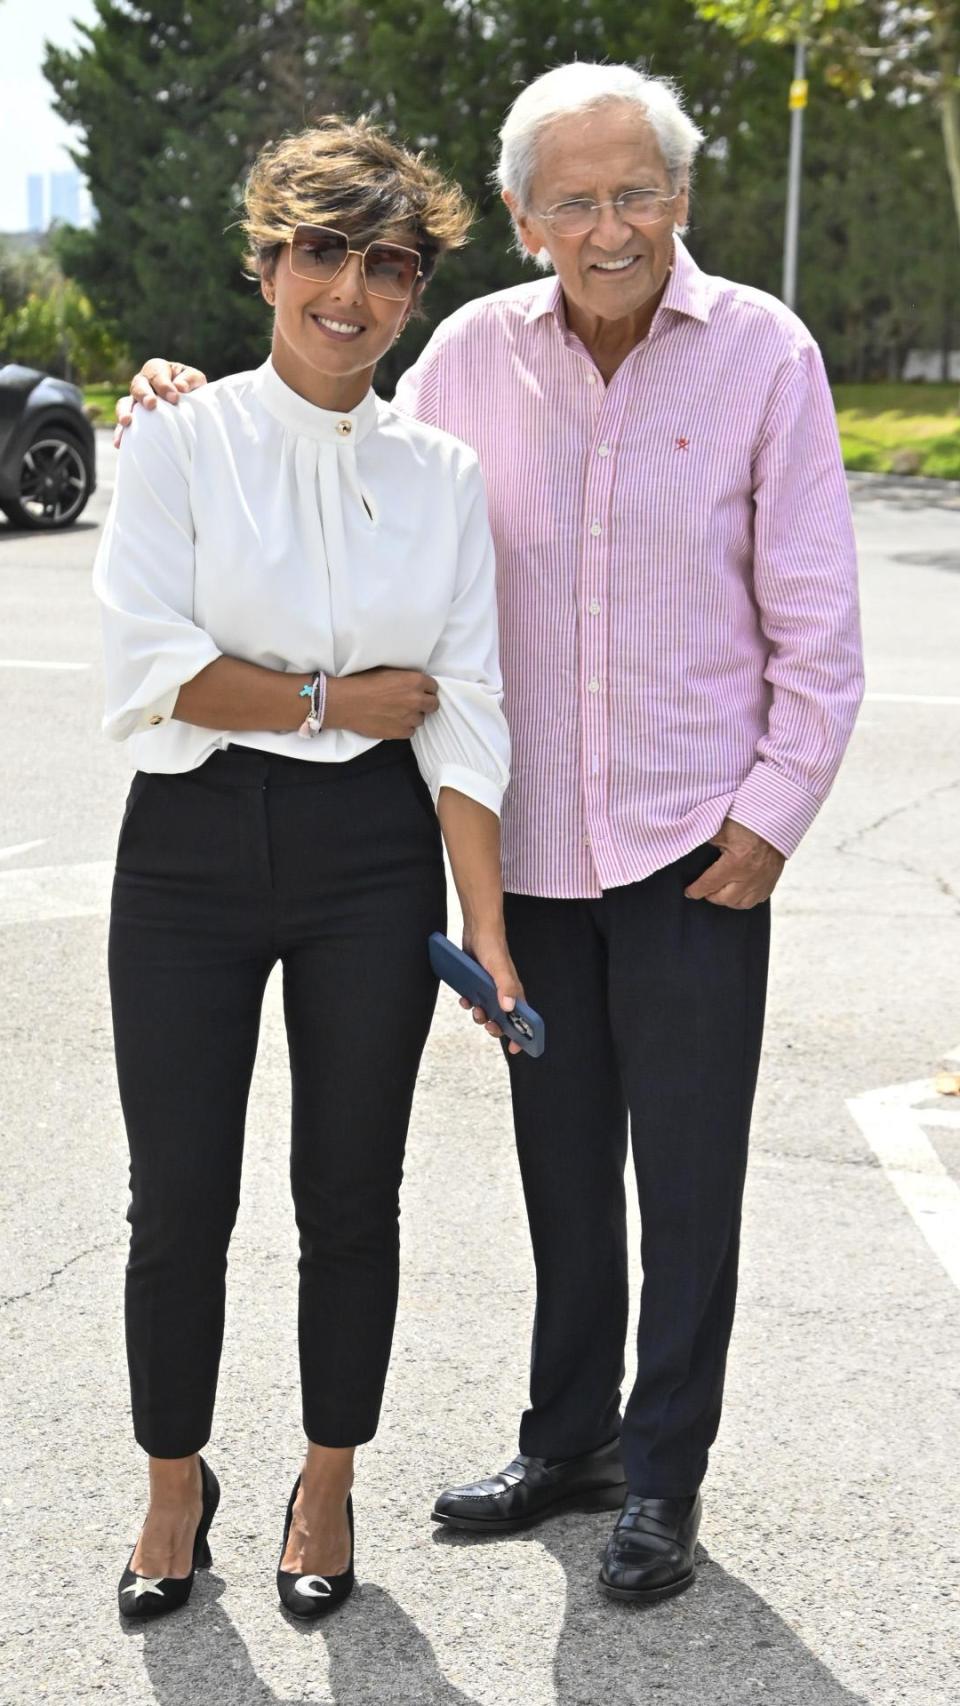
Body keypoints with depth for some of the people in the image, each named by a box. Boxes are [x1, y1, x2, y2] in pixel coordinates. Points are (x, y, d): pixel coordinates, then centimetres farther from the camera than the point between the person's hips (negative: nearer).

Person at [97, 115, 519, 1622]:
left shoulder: (442, 473, 5)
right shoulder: (182, 440, -2)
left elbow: (466, 718, 1)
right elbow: (149, 671, -13)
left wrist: (486, 932, -5)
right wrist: (342, 703, -9)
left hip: (373, 859, 2)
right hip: (195, 851, -1)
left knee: (349, 1194, 9)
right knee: (181, 1200, 5)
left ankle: (327, 1484, 29)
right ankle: (175, 1483, 28)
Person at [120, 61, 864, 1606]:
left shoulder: (762, 352, -6)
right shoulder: (475, 352, 2)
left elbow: (816, 621, -4)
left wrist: (773, 813, -7)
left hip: (692, 840, -3)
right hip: (531, 838, 3)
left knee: (688, 1173, 5)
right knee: (561, 1161, 15)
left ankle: (664, 1476, 19)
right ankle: (568, 1439, 31)